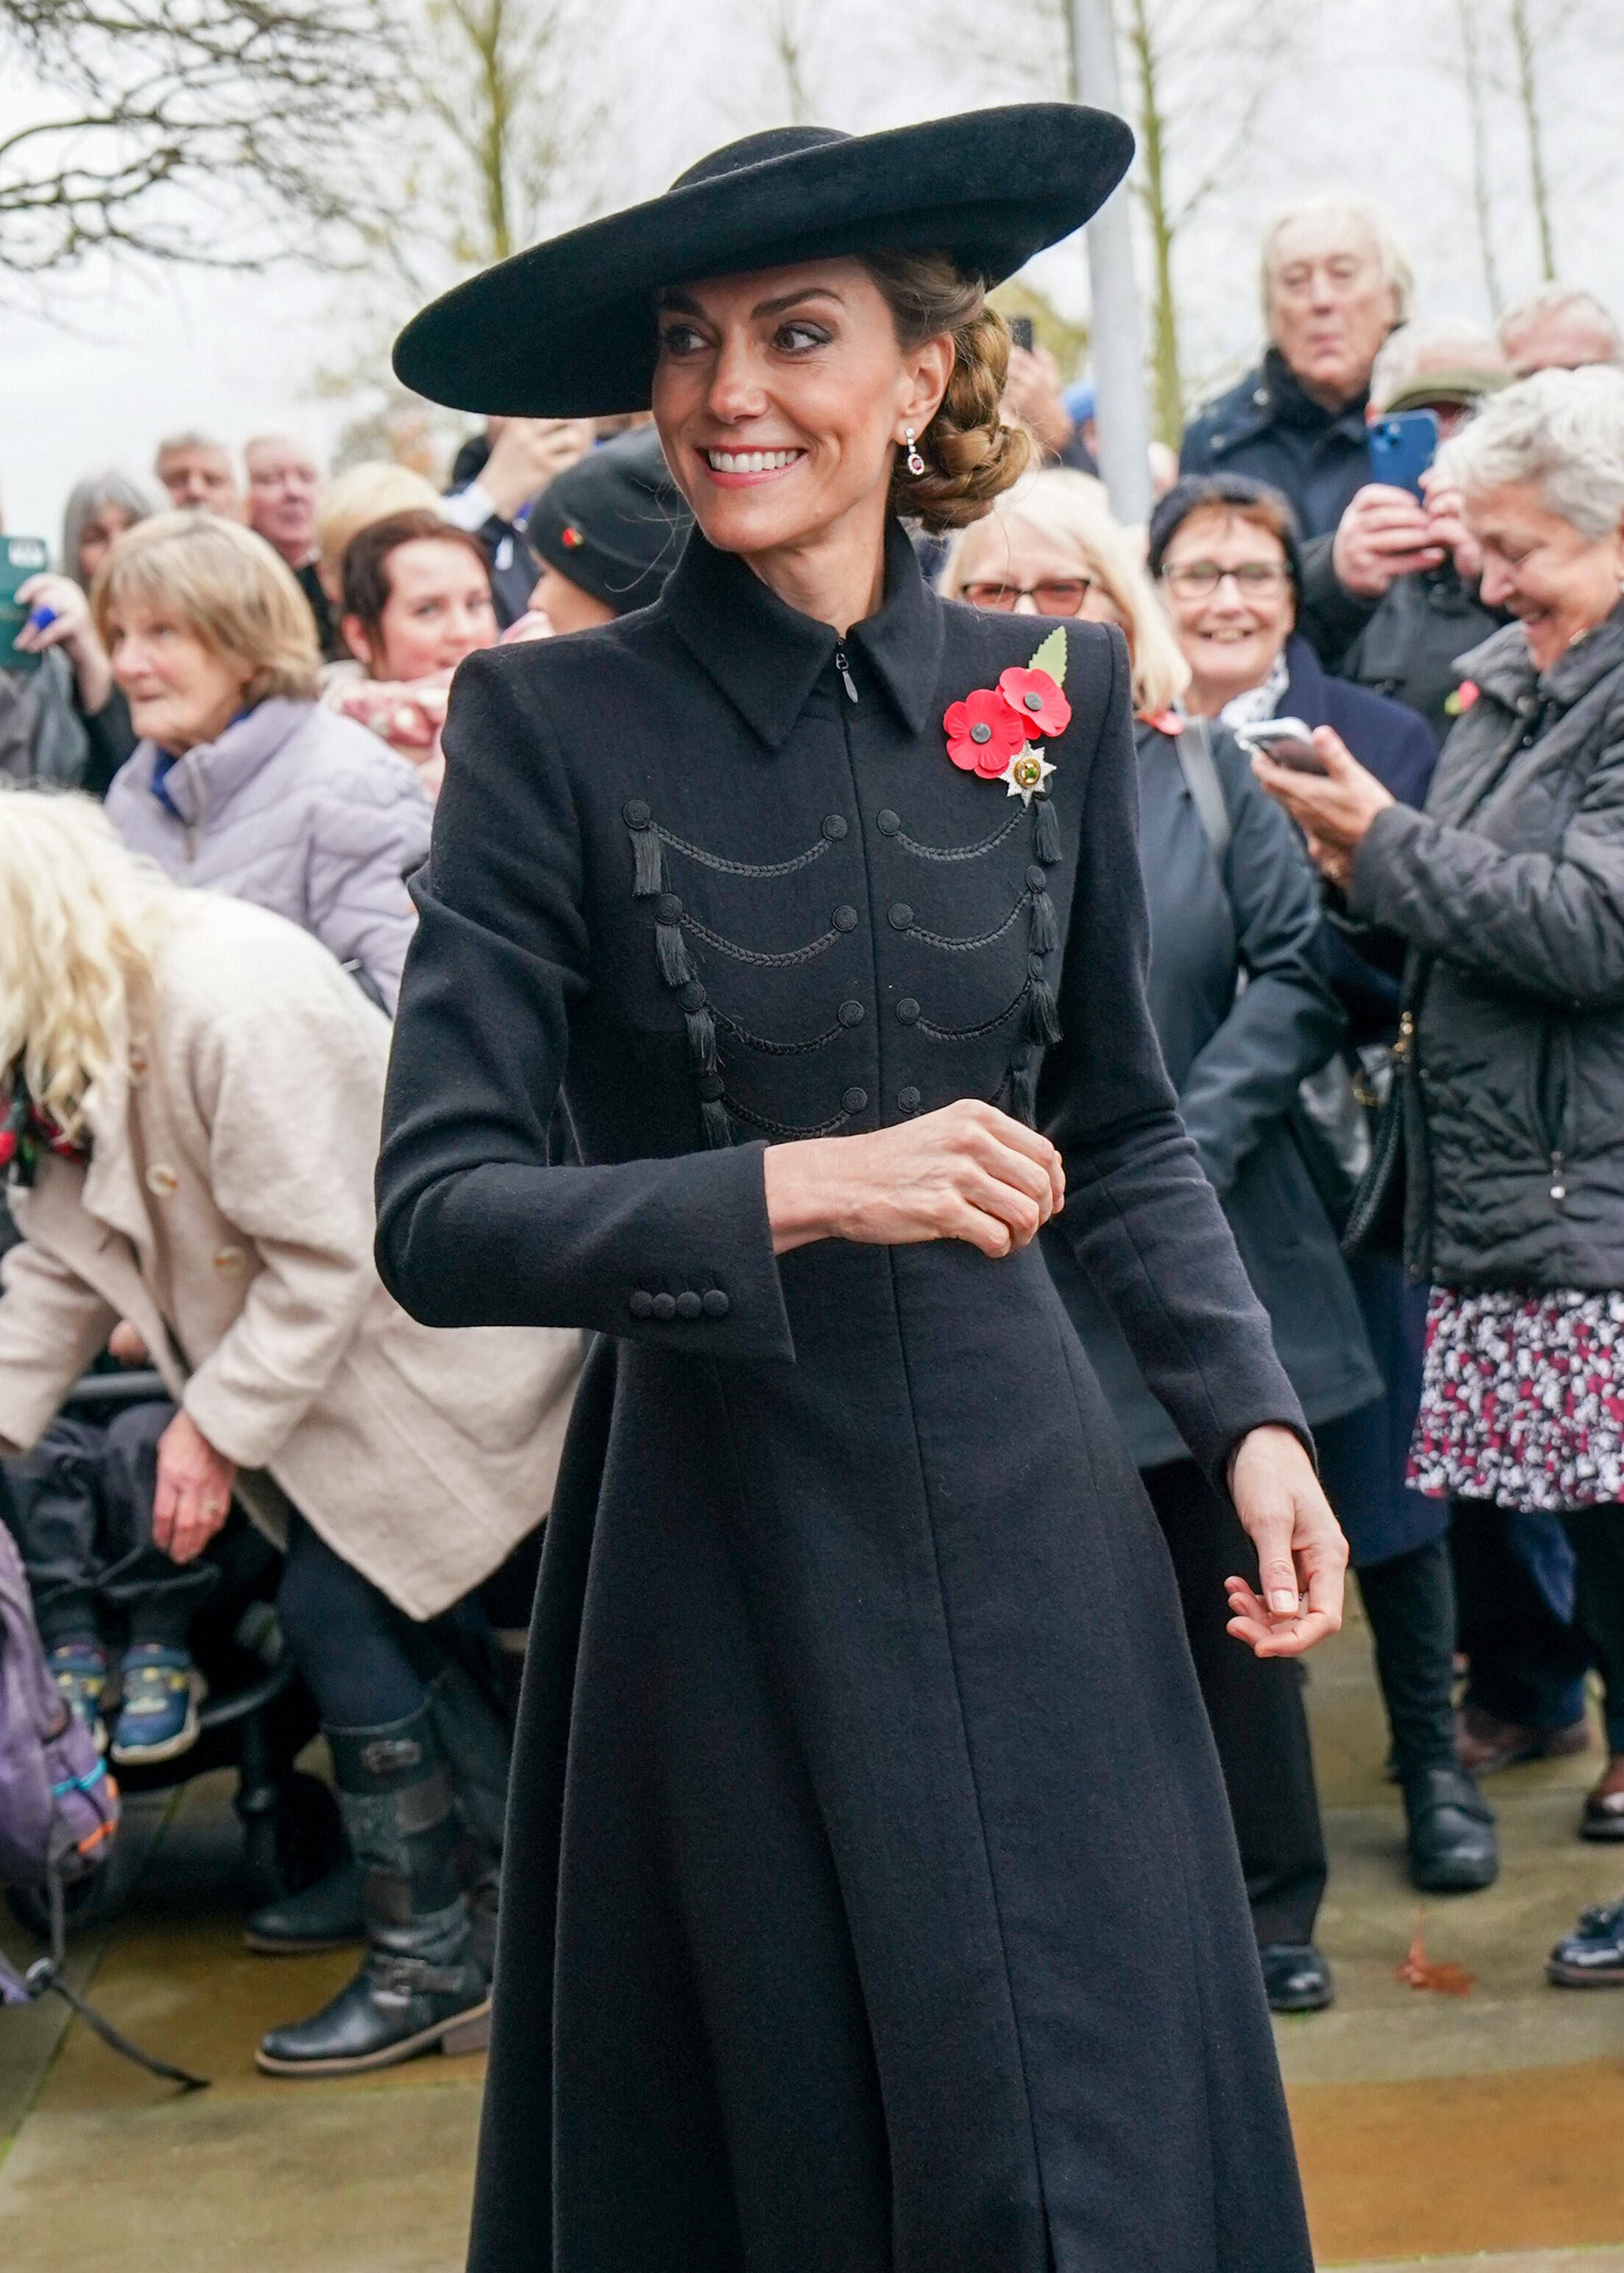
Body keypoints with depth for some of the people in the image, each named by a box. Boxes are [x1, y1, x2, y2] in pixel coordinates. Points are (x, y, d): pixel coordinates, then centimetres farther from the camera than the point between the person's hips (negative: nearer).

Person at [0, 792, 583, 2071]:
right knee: (380, 1622, 8)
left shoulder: (234, 1001, -29)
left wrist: (218, 1425, -20)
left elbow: (324, 1255, -26)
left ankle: (429, 1959, 4)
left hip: (431, 1335, -9)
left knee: (342, 1611, -10)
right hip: (336, 1359, 9)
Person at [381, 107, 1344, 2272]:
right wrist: (798, 1190, -24)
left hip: (1031, 1532, 3)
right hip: (723, 1562, -2)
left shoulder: (1050, 696, 2)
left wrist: (1251, 1412, 0)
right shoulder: (553, 720, -8)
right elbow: (438, 1214, -12)